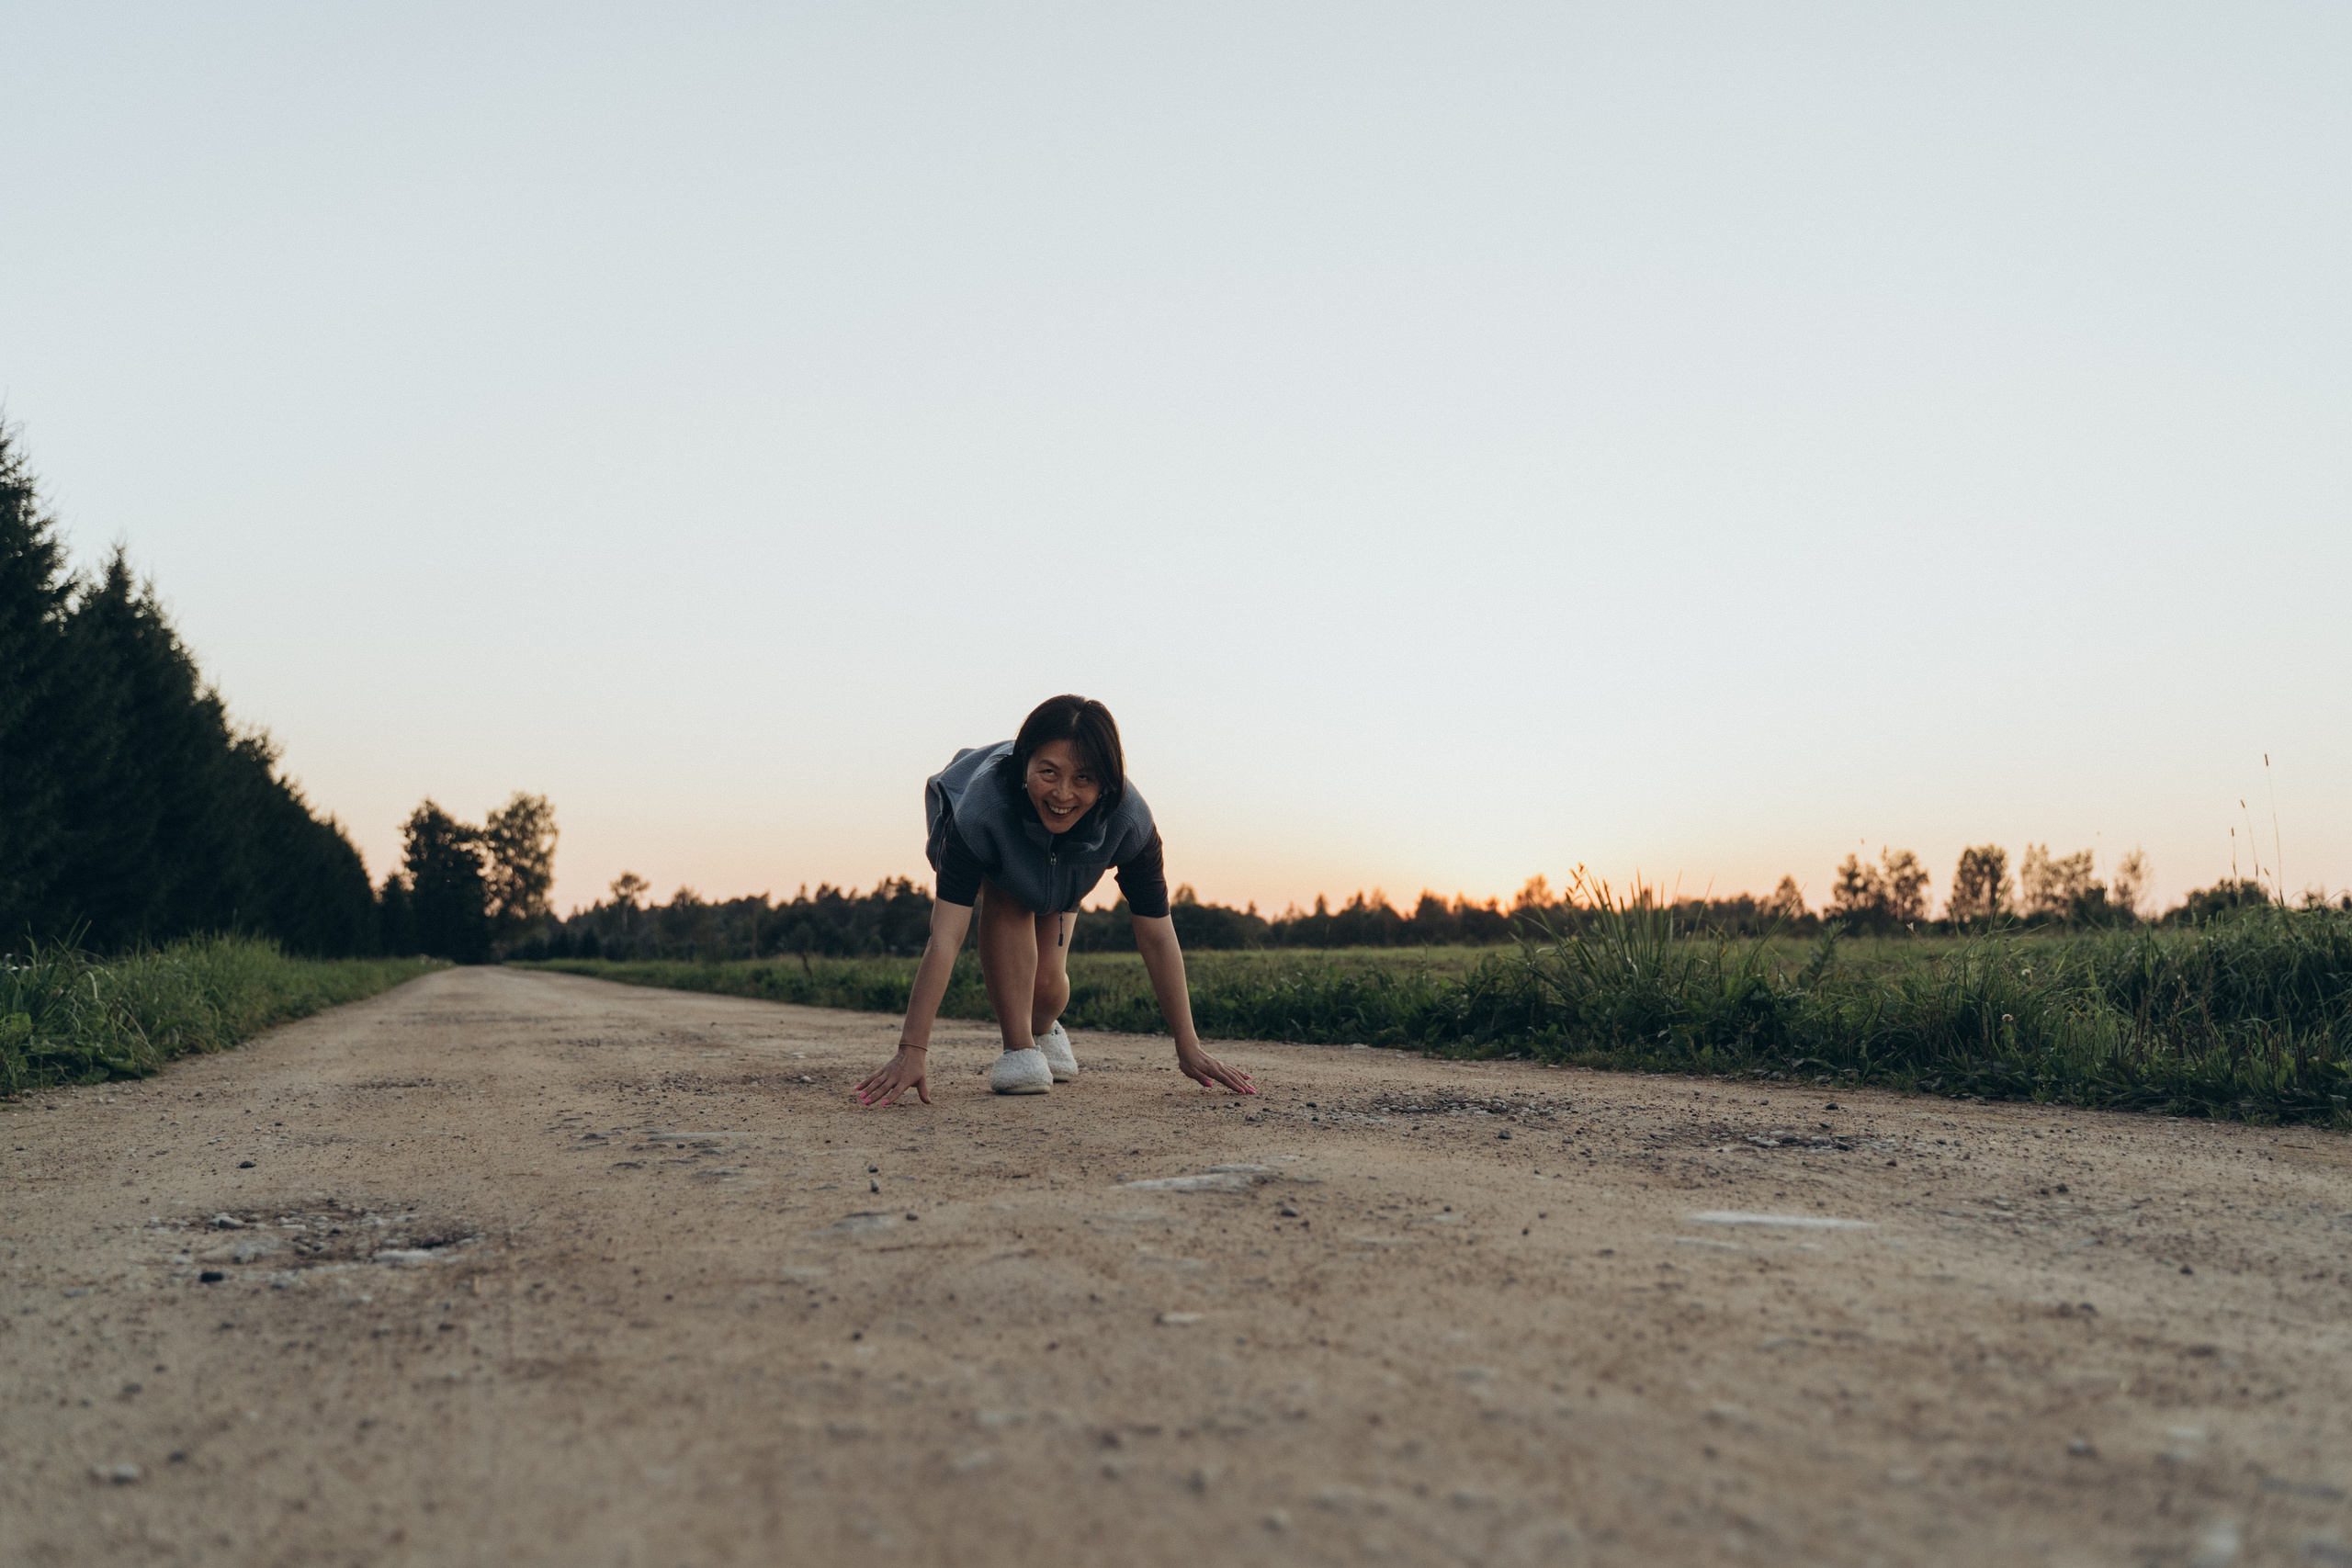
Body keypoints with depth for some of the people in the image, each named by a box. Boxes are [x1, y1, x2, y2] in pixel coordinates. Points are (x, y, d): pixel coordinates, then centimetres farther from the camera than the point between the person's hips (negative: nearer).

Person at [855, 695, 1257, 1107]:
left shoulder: (1129, 821, -40)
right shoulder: (983, 806, -46)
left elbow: (1157, 937, -31)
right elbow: (946, 936, -49)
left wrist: (1189, 1048, -29)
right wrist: (912, 1050, -54)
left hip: (1059, 873, 2)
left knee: (1047, 981, -9)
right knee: (1008, 905, -33)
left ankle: (1044, 1030, 29)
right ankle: (1018, 1049, -16)